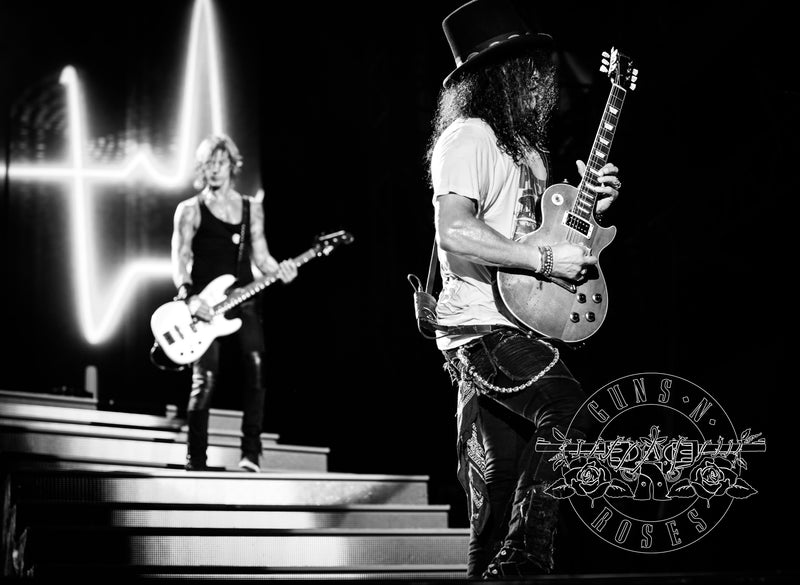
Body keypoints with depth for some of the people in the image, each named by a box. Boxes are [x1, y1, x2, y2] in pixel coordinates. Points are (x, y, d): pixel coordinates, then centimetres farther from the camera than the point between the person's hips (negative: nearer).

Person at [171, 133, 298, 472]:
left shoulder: (252, 208, 15)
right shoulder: (190, 210, 3)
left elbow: (260, 256, 13)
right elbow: (179, 260, -4)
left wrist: (279, 271, -8)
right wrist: (189, 297, -20)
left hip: (244, 300, 4)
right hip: (204, 305, -3)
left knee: (255, 366, -11)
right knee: (205, 378, -11)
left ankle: (251, 454, -5)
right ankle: (195, 462, -2)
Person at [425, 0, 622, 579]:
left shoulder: (521, 143, 19)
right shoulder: (469, 137, -11)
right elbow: (455, 232, -24)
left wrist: (589, 201, 10)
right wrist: (546, 259, -23)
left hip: (514, 326, 10)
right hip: (482, 323, -10)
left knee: (501, 487, 13)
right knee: (574, 416, -24)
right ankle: (524, 560, -18)